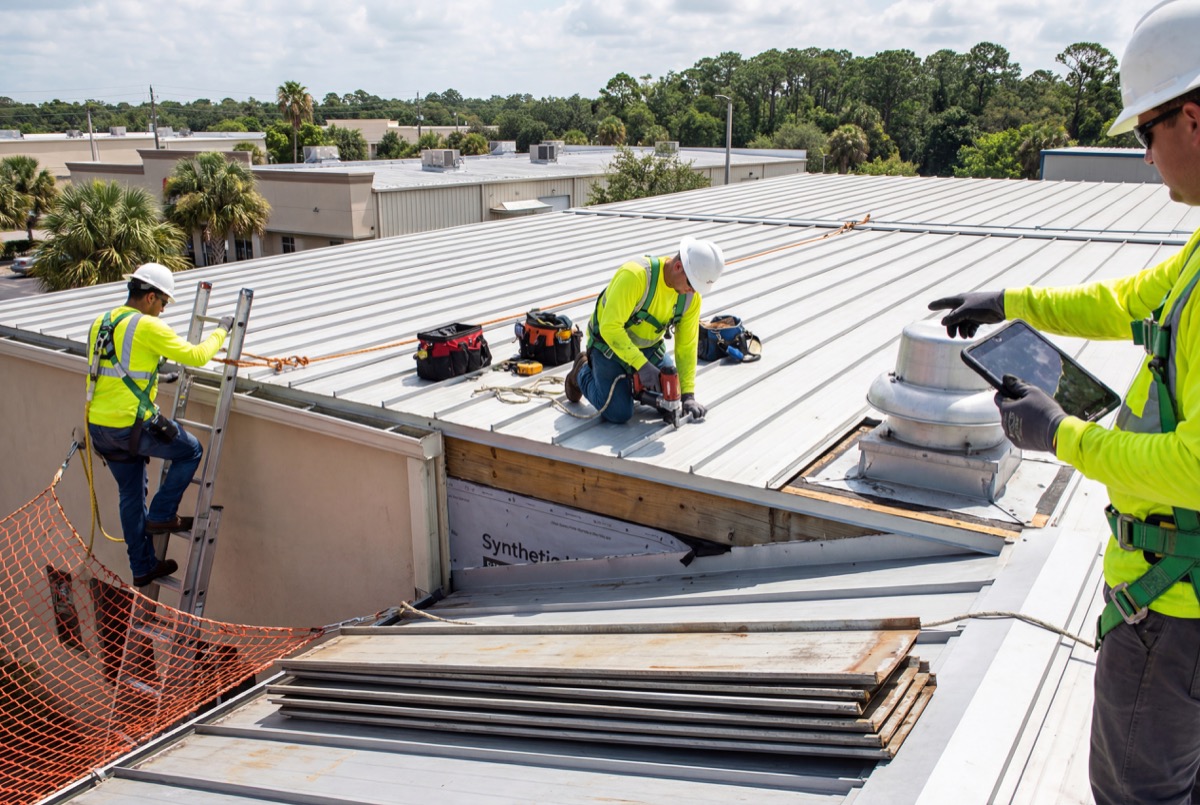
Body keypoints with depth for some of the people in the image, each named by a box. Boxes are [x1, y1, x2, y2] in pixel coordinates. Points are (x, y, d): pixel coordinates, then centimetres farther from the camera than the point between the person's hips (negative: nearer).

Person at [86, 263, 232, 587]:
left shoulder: (100, 323, 11)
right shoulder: (147, 326, -14)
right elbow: (196, 356, -12)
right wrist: (222, 331, 3)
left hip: (98, 425, 8)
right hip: (131, 425, -8)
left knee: (131, 496, 18)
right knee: (190, 451, 15)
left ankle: (143, 567, 27)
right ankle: (161, 515, 14)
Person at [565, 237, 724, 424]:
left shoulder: (691, 296, -14)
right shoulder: (635, 275, -34)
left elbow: (686, 346, -8)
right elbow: (610, 327, -35)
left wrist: (688, 395, -13)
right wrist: (641, 364, -38)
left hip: (649, 347, 6)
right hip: (609, 344, -6)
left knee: (675, 399, 3)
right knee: (619, 413, -14)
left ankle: (631, 380, 26)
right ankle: (583, 372, 13)